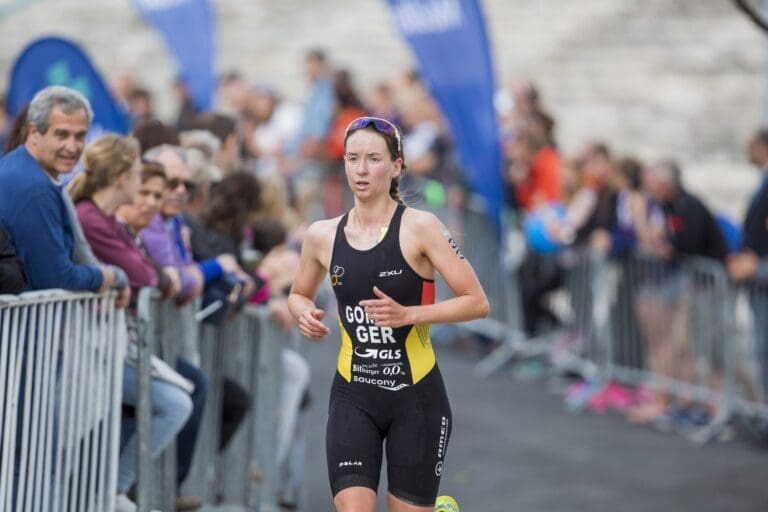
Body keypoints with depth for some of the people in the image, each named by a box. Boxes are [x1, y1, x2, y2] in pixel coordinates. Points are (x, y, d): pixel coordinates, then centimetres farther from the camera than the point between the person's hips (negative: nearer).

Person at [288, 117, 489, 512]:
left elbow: (477, 302, -10)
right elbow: (299, 294, 22)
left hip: (416, 395, -2)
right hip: (353, 396, 2)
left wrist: (407, 314, -21)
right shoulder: (322, 236, 2)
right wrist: (304, 313, -2)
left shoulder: (419, 228, -10)